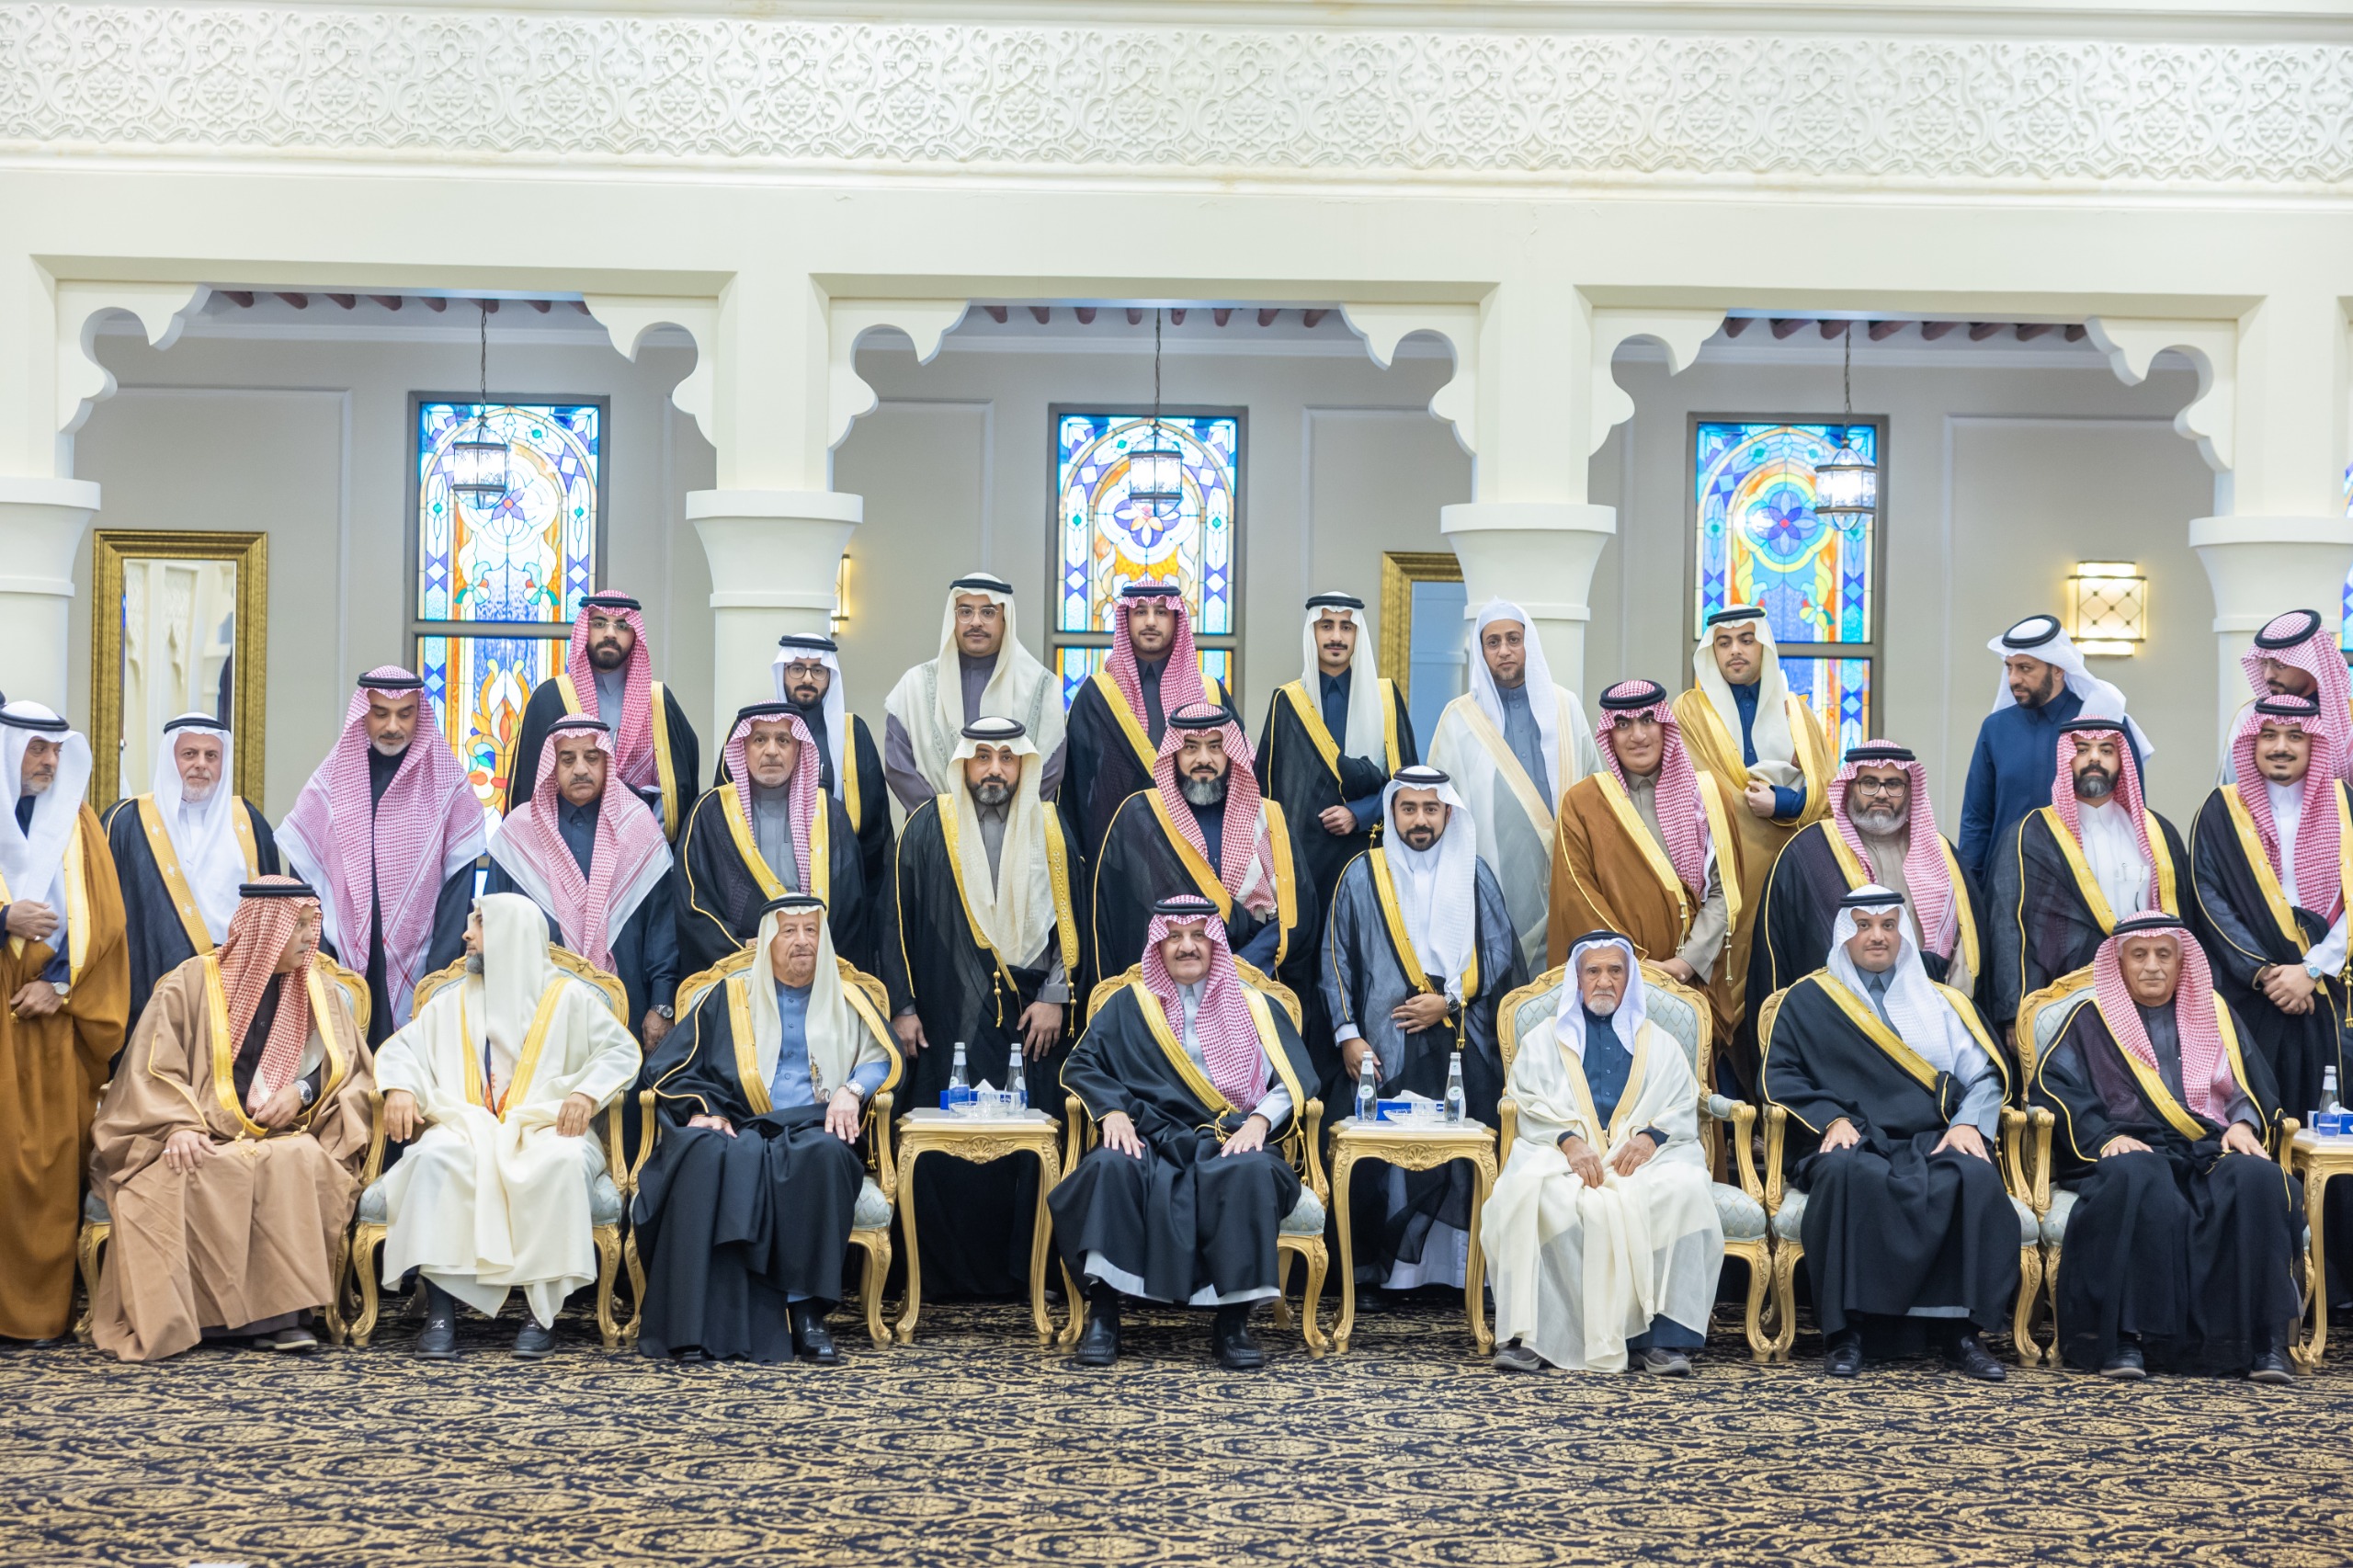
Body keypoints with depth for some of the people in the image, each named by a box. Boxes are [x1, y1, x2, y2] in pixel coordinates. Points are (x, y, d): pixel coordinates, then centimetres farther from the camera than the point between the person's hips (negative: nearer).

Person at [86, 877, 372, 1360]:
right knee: (172, 1179, -35)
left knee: (300, 1161, -34)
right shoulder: (193, 982, 3)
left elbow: (353, 1071, 10)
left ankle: (282, 1313, -31)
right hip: (201, 1141, -1)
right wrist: (177, 1125, -19)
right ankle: (170, 1320, -25)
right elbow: (152, 1070, -2)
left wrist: (303, 1090, -10)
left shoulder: (321, 991, 12)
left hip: (284, 1137, 1)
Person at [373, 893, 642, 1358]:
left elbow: (622, 1052, 3)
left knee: (560, 1162, -38)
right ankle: (440, 1308, -33)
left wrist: (587, 1093, -16)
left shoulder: (569, 996, 11)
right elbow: (402, 1046, 17)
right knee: (435, 1156, -34)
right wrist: (399, 1087, -5)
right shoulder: (453, 1000, 22)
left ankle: (541, 1309, -31)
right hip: (469, 1125, 2)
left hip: (546, 1128, -2)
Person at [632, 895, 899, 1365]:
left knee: (824, 1155, -37)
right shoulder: (731, 995, 17)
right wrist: (702, 1109, -8)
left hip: (814, 1130, 0)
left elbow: (882, 1058, 8)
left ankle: (807, 1312, -35)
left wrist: (852, 1089, -13)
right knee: (713, 1155, -36)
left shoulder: (849, 999, 20)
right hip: (741, 1128, 0)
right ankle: (699, 1321, -38)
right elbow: (669, 1066, 12)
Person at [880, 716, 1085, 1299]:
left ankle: (1022, 1274, 7)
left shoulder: (1050, 830, 8)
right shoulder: (929, 827, 4)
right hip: (949, 1019, -1)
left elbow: (1072, 918, 8)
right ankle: (948, 1277, 6)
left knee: (1030, 1150, -2)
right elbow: (897, 918, 4)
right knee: (945, 1150, -3)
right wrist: (902, 1006, -1)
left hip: (1031, 1018, 1)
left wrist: (1056, 997, -2)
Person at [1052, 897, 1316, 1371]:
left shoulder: (1254, 1008, 19)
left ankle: (1233, 1319, -28)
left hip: (1230, 1142, 0)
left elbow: (1293, 1080, 7)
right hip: (1150, 1140, 0)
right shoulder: (1129, 1005, 20)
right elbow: (1081, 1066, 10)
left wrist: (1259, 1120, -13)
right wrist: (1111, 1111, -11)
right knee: (1111, 1166, -34)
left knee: (1251, 1172, -36)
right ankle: (1102, 1311, -29)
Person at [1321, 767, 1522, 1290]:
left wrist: (1449, 1001, -5)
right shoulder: (1362, 875, 7)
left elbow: (1501, 953, 7)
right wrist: (1347, 1035, -3)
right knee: (1383, 1151, -7)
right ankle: (1379, 1270, 1)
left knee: (1462, 1160, -4)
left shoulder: (1475, 876, 10)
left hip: (1463, 1050, 1)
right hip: (1384, 1048, -1)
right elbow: (1337, 959, 5)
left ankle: (1461, 1267, 4)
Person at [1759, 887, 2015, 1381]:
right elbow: (1781, 1077, 7)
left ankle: (1959, 1329, -26)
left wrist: (1969, 1122, -6)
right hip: (1853, 1144, -2)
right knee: (1847, 1174, -38)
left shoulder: (1942, 1002, 24)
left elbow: (1986, 1075, 14)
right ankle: (1844, 1333, -32)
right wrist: (1831, 1118, -11)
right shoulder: (1806, 1001, 16)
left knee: (1976, 1178, -33)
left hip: (1931, 1142, 2)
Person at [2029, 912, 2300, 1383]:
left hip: (2213, 1149, 3)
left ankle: (2266, 1339, -30)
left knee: (2258, 1180, -32)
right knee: (2137, 1182, -39)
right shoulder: (2091, 1017, 14)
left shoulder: (2216, 1013, 23)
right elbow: (2053, 1083, 1)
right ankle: (2124, 1337, -38)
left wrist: (2244, 1122, -6)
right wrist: (2103, 1135, -15)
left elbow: (2254, 1084, 17)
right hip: (2130, 1149, -3)